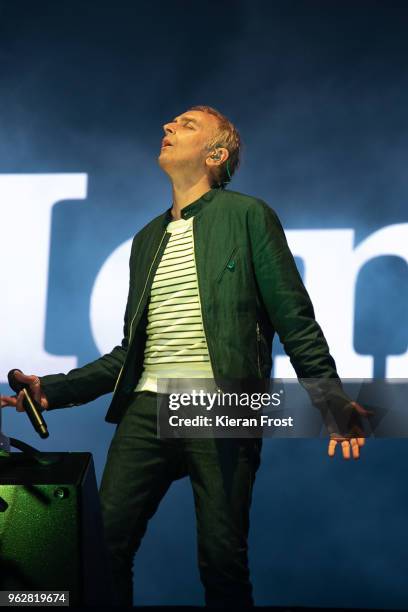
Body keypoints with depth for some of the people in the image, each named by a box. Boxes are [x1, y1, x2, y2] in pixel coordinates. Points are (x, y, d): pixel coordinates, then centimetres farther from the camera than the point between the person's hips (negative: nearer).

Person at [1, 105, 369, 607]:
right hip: (148, 407, 5)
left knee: (222, 561, -7)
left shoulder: (248, 216, 6)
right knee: (104, 542, -8)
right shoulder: (147, 240, 22)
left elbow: (295, 321, 2)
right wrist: (53, 390, 13)